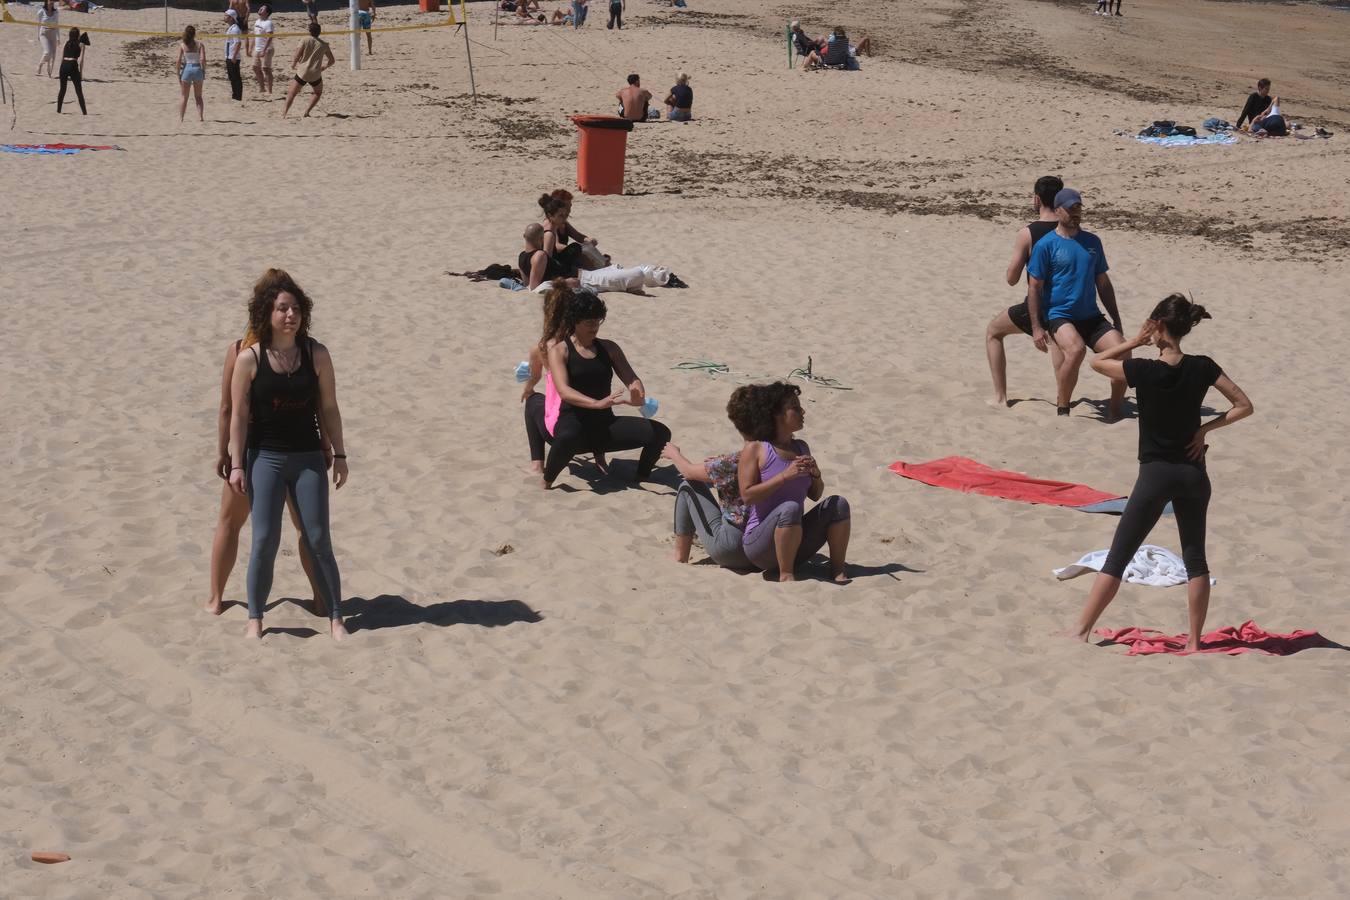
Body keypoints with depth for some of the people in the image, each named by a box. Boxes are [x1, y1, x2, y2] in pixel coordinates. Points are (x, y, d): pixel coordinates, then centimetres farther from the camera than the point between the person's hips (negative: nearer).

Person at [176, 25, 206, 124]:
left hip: (186, 69, 0)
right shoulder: (200, 44, -1)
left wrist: (178, 74, 2)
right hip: (197, 68, 0)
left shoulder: (182, 44, -1)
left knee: (184, 97, 10)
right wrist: (204, 71, 0)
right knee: (198, 97, 14)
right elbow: (203, 59, -10)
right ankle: (200, 117, 4)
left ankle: (180, 118, 6)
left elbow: (179, 60, -5)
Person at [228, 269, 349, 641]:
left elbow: (329, 408, 3)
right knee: (264, 540, -3)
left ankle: (335, 617, 12)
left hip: (308, 458, 1)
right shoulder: (249, 360, -8)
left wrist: (339, 455, 4)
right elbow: (239, 415, -4)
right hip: (264, 457, -1)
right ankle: (255, 618, 12)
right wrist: (237, 465, -5)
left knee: (318, 540, 2)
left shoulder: (316, 355, -3)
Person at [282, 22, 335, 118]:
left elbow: (297, 56, -6)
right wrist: (324, 66, 35)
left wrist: (293, 64, 15)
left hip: (302, 72, -2)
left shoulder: (305, 40, -3)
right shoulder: (324, 44, 7)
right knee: (318, 93, 27)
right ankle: (307, 111, 14)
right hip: (315, 75, 2)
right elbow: (332, 60, 17)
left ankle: (284, 113, -5)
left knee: (291, 93, 8)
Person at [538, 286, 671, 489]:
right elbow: (564, 390, -19)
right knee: (568, 436, -42)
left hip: (605, 424, 5)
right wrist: (597, 403, -35)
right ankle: (546, 480, -13)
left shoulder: (609, 348, 10)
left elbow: (631, 379, 5)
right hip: (573, 421, -5)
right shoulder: (560, 350, -5)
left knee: (660, 433, -13)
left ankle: (641, 478, 13)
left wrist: (637, 394, -21)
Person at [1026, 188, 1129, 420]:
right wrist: (1036, 327, -11)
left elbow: (1103, 283, 18)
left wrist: (1117, 321, 16)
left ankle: (1115, 410, 3)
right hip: (1060, 316, -5)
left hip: (1091, 316, 5)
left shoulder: (1092, 241, 11)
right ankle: (1062, 408, -16)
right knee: (1076, 349, -34)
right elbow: (1034, 288, -4)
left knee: (1122, 351, -16)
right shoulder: (1046, 245, -4)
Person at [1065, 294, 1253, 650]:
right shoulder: (1202, 368, -4)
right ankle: (1194, 641, 12)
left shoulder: (1144, 371, -15)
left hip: (1155, 475, -3)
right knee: (1195, 558, 11)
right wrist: (1204, 429, 0)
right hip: (1193, 474, 3)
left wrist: (1136, 342, -3)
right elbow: (1244, 406, -2)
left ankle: (1082, 631, 6)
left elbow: (1096, 361, 0)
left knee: (1117, 558, 3)